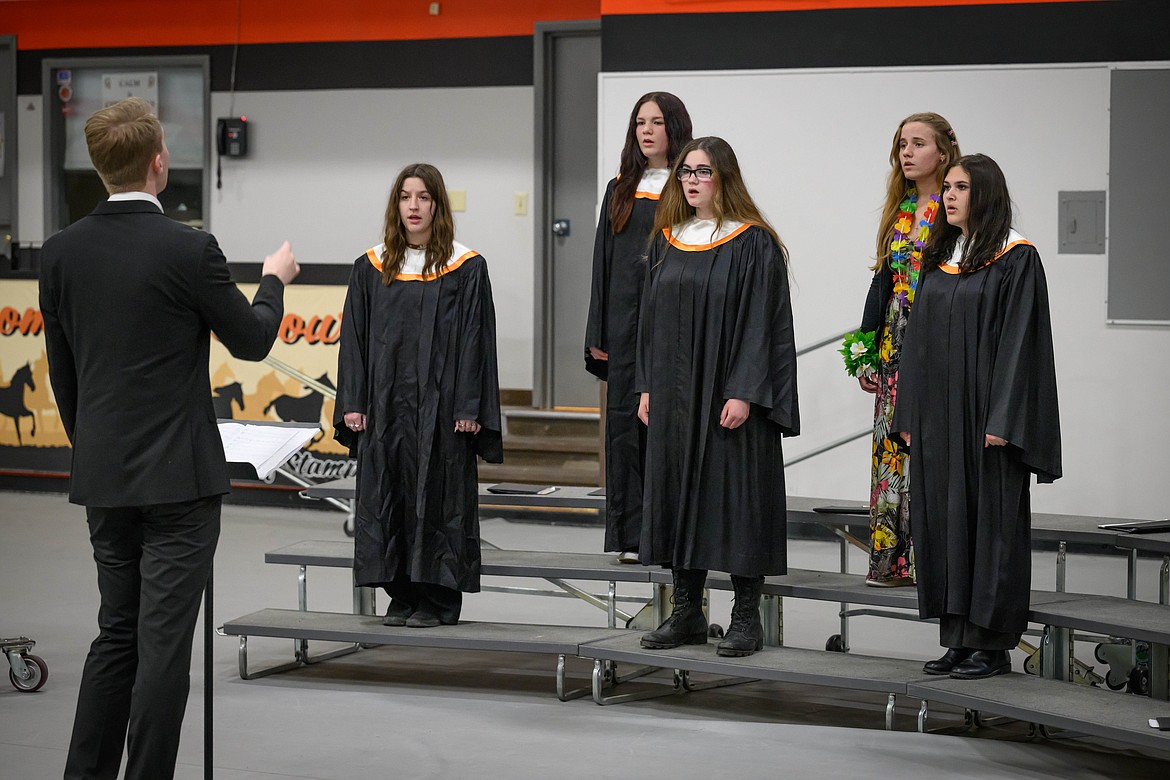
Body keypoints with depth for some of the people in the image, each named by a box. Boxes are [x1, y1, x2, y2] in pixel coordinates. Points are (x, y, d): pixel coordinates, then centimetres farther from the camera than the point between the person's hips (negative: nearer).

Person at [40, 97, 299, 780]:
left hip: (104, 475, 6)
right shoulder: (190, 250, -15)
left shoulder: (62, 253, 1)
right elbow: (252, 340, -2)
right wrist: (275, 279, 17)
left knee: (117, 631, 16)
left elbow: (62, 371, 10)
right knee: (164, 639, -1)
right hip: (179, 474, -6)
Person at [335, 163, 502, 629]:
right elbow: (354, 338, 7)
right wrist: (352, 403, 1)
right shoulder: (371, 268, 7)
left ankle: (438, 598, 7)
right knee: (387, 496, 5)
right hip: (385, 405, 3)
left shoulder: (466, 268, -1)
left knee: (437, 495, -1)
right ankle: (402, 595, 14)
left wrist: (469, 407, -10)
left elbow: (475, 340, -4)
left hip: (439, 406, -3)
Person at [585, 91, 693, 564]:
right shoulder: (620, 190, 14)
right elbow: (603, 263, 13)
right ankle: (629, 536, 9)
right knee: (625, 423, 3)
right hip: (625, 325, 4)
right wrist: (598, 336, 7)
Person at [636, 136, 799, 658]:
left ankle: (746, 617, 5)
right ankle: (687, 612, 17)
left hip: (728, 396, -6)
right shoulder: (668, 241, 11)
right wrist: (647, 386, 9)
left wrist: (744, 393, -18)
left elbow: (761, 322, -12)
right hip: (674, 395, 6)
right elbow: (652, 317, 15)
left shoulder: (753, 243, -8)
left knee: (736, 494, -3)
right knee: (678, 494, 8)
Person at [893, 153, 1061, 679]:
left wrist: (1002, 419, -19)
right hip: (939, 415, 7)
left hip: (985, 414, -7)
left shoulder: (1015, 257, -7)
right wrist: (909, 414, 10)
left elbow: (1020, 339, -13)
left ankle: (992, 644, 3)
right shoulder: (937, 257, 13)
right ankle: (958, 638, 14)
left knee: (989, 518, -3)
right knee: (943, 518, 7)